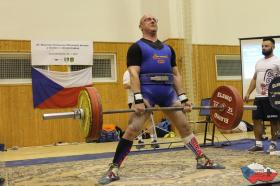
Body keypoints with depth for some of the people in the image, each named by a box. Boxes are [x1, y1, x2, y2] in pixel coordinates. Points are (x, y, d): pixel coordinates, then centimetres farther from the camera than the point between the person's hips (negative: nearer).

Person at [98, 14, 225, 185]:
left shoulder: (168, 48, 21)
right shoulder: (137, 47, 4)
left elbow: (176, 74, 19)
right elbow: (134, 74, -8)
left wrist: (183, 98, 10)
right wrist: (138, 99, -20)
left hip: (169, 91, 6)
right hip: (147, 91, -5)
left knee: (185, 126, 9)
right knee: (133, 129, -14)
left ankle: (202, 160, 23)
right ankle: (114, 169, -8)